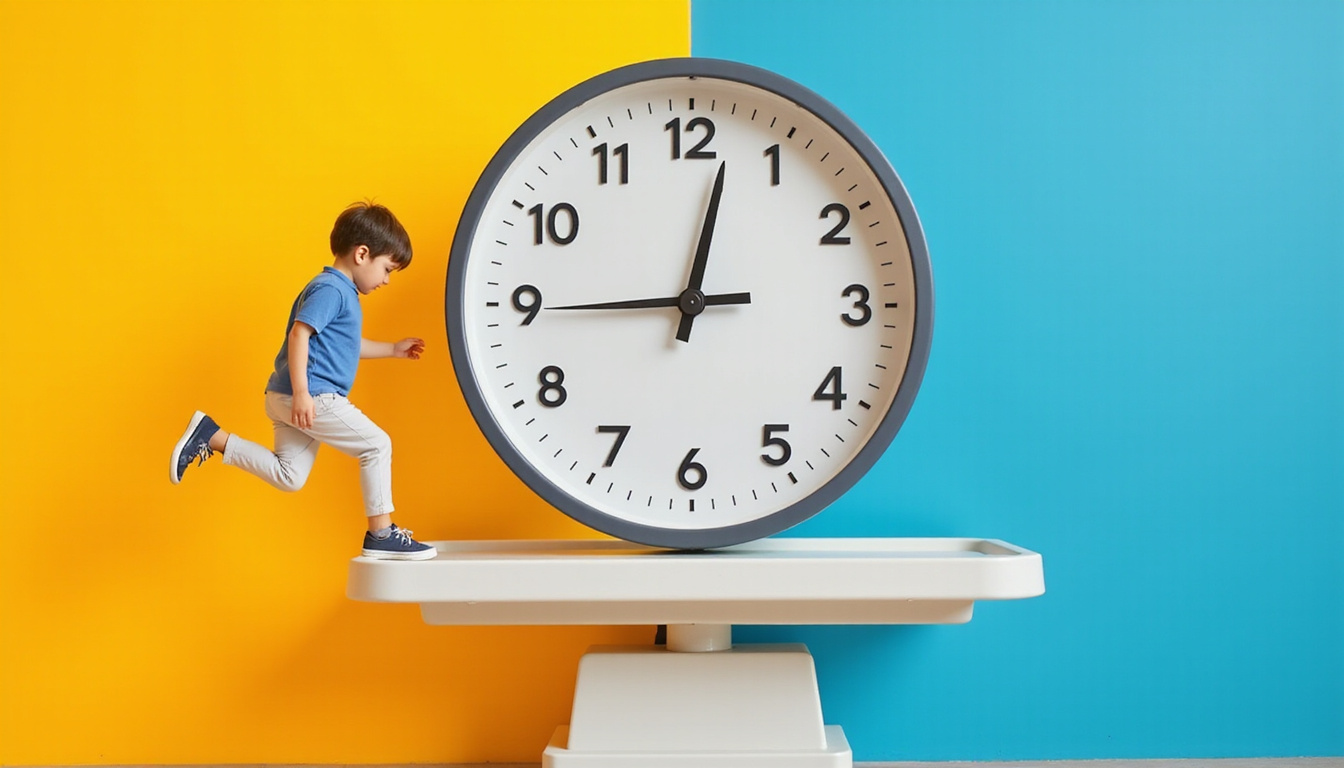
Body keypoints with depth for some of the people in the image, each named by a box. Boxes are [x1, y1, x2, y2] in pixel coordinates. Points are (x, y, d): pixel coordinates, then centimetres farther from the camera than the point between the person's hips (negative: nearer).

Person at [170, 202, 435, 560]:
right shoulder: (331, 289, -12)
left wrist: (393, 349, 33)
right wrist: (301, 393, -27)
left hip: (289, 398, 10)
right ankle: (381, 535, -2)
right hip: (312, 397, -10)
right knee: (376, 445, -7)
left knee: (288, 476, 13)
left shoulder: (339, 291, 20)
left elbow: (346, 345, 33)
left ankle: (209, 436, 11)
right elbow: (299, 335, -22)